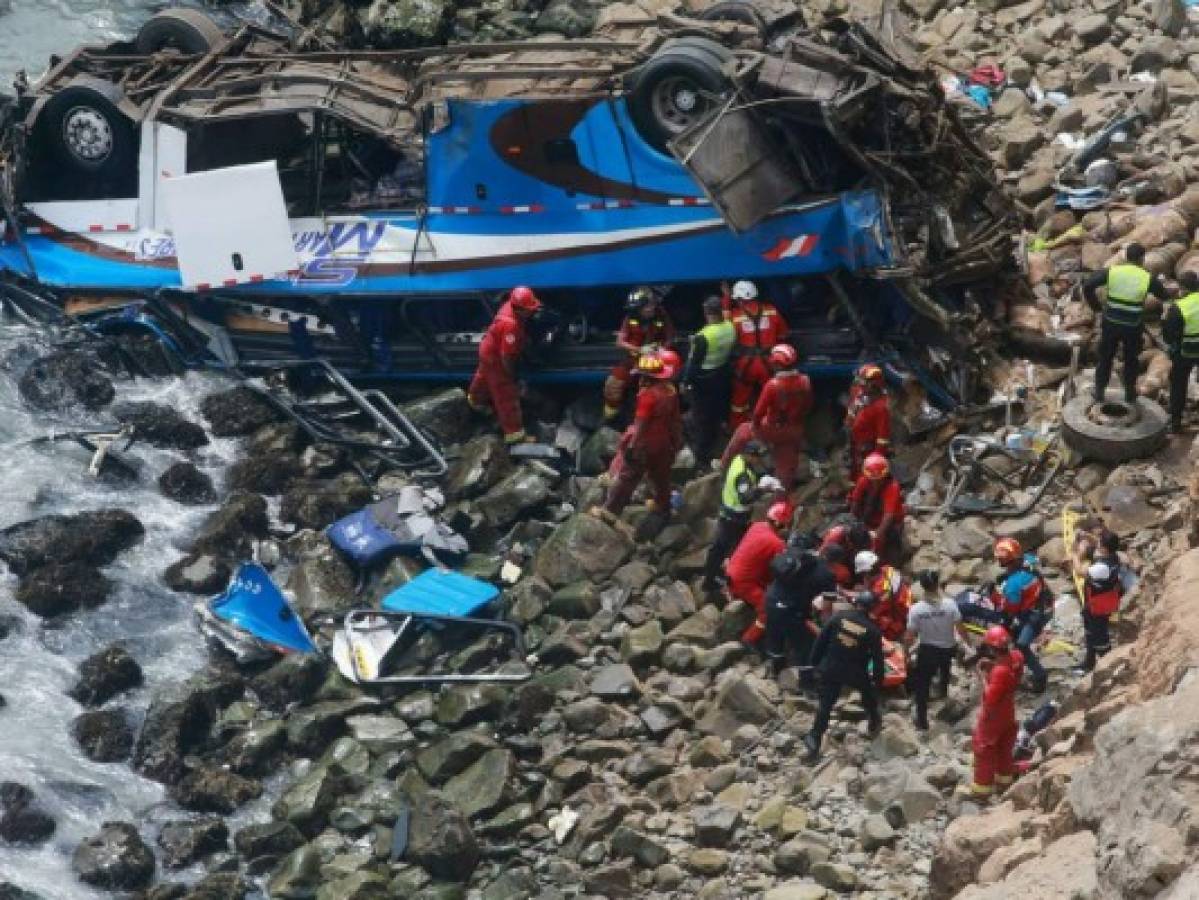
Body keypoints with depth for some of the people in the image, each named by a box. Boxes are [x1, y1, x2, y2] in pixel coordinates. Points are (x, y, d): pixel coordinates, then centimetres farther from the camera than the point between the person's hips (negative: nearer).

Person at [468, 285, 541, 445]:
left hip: (489, 349, 9)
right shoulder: (511, 325, -43)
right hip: (495, 358, -9)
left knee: (485, 378, 37)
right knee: (507, 396, 0)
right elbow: (506, 357, -33)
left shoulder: (511, 305, -18)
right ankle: (514, 434, 8)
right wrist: (512, 375, -18)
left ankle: (476, 399, 66)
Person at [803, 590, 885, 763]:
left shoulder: (838, 618, -5)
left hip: (831, 669, 1)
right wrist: (879, 680, 8)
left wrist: (815, 661, 9)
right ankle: (874, 723, 46)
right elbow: (877, 658, -4)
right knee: (870, 695, 29)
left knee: (825, 706, 7)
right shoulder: (872, 630, -9)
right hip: (856, 672, -1)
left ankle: (814, 741, 0)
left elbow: (821, 641, -2)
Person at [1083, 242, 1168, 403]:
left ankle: (1099, 393, 22)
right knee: (1131, 360, 19)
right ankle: (1130, 394, 28)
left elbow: (1087, 286, -12)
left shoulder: (1111, 272, -8)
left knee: (1105, 358, 17)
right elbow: (1163, 296, 5)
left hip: (1111, 324, 1)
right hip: (1133, 327, -1)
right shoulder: (1148, 278, -10)